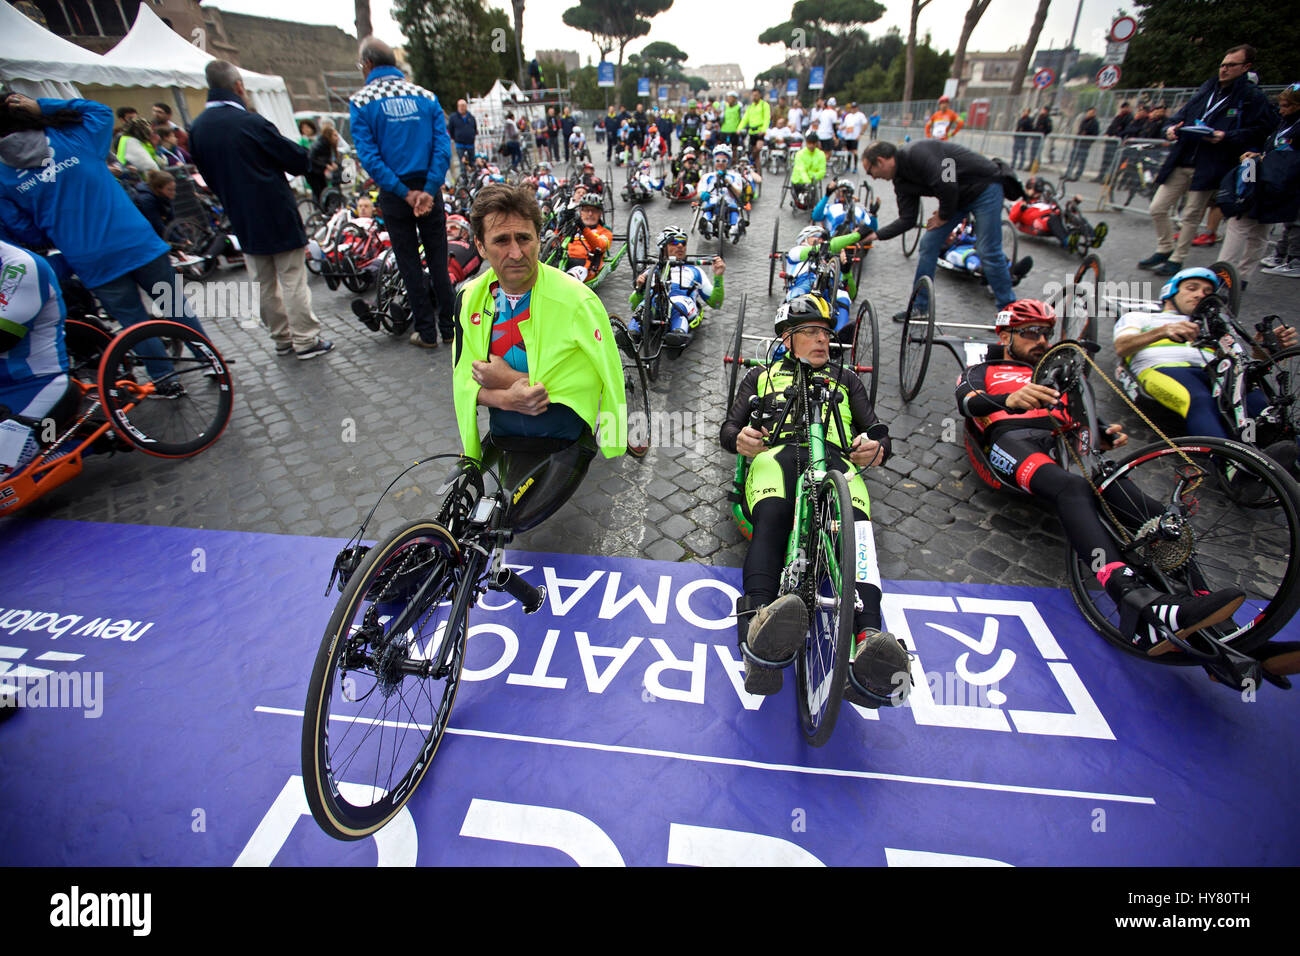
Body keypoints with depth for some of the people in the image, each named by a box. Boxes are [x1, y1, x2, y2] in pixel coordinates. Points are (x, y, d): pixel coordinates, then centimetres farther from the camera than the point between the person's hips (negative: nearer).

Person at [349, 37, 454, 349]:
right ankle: (449, 327, 13)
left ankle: (426, 332, 10)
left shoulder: (361, 101, -2)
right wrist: (429, 190, -12)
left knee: (410, 265, 6)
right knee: (438, 261, 9)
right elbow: (442, 147, -6)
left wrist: (405, 193, -12)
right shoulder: (425, 96, 4)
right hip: (429, 188, 2)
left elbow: (369, 156, -12)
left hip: (394, 193, -2)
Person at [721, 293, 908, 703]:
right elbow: (729, 428, 21)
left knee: (855, 527, -35)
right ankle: (760, 629, -59)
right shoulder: (761, 377, 33)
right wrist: (740, 437, -7)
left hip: (836, 460, 1)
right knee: (771, 520, -38)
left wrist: (877, 447, -3)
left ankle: (867, 644, -57)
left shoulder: (846, 380, 37)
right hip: (775, 455, 0)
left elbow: (875, 430, 25)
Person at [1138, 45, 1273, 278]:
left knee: (1192, 215, -1)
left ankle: (1177, 259, 9)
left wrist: (1226, 137, -20)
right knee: (1158, 208, 2)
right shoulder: (1207, 89, 17)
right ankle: (1164, 249, 19)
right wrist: (1172, 128, -1)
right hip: (1181, 162, 5)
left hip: (1210, 167, -5)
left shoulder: (1252, 97, 0)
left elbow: (1258, 131, -4)